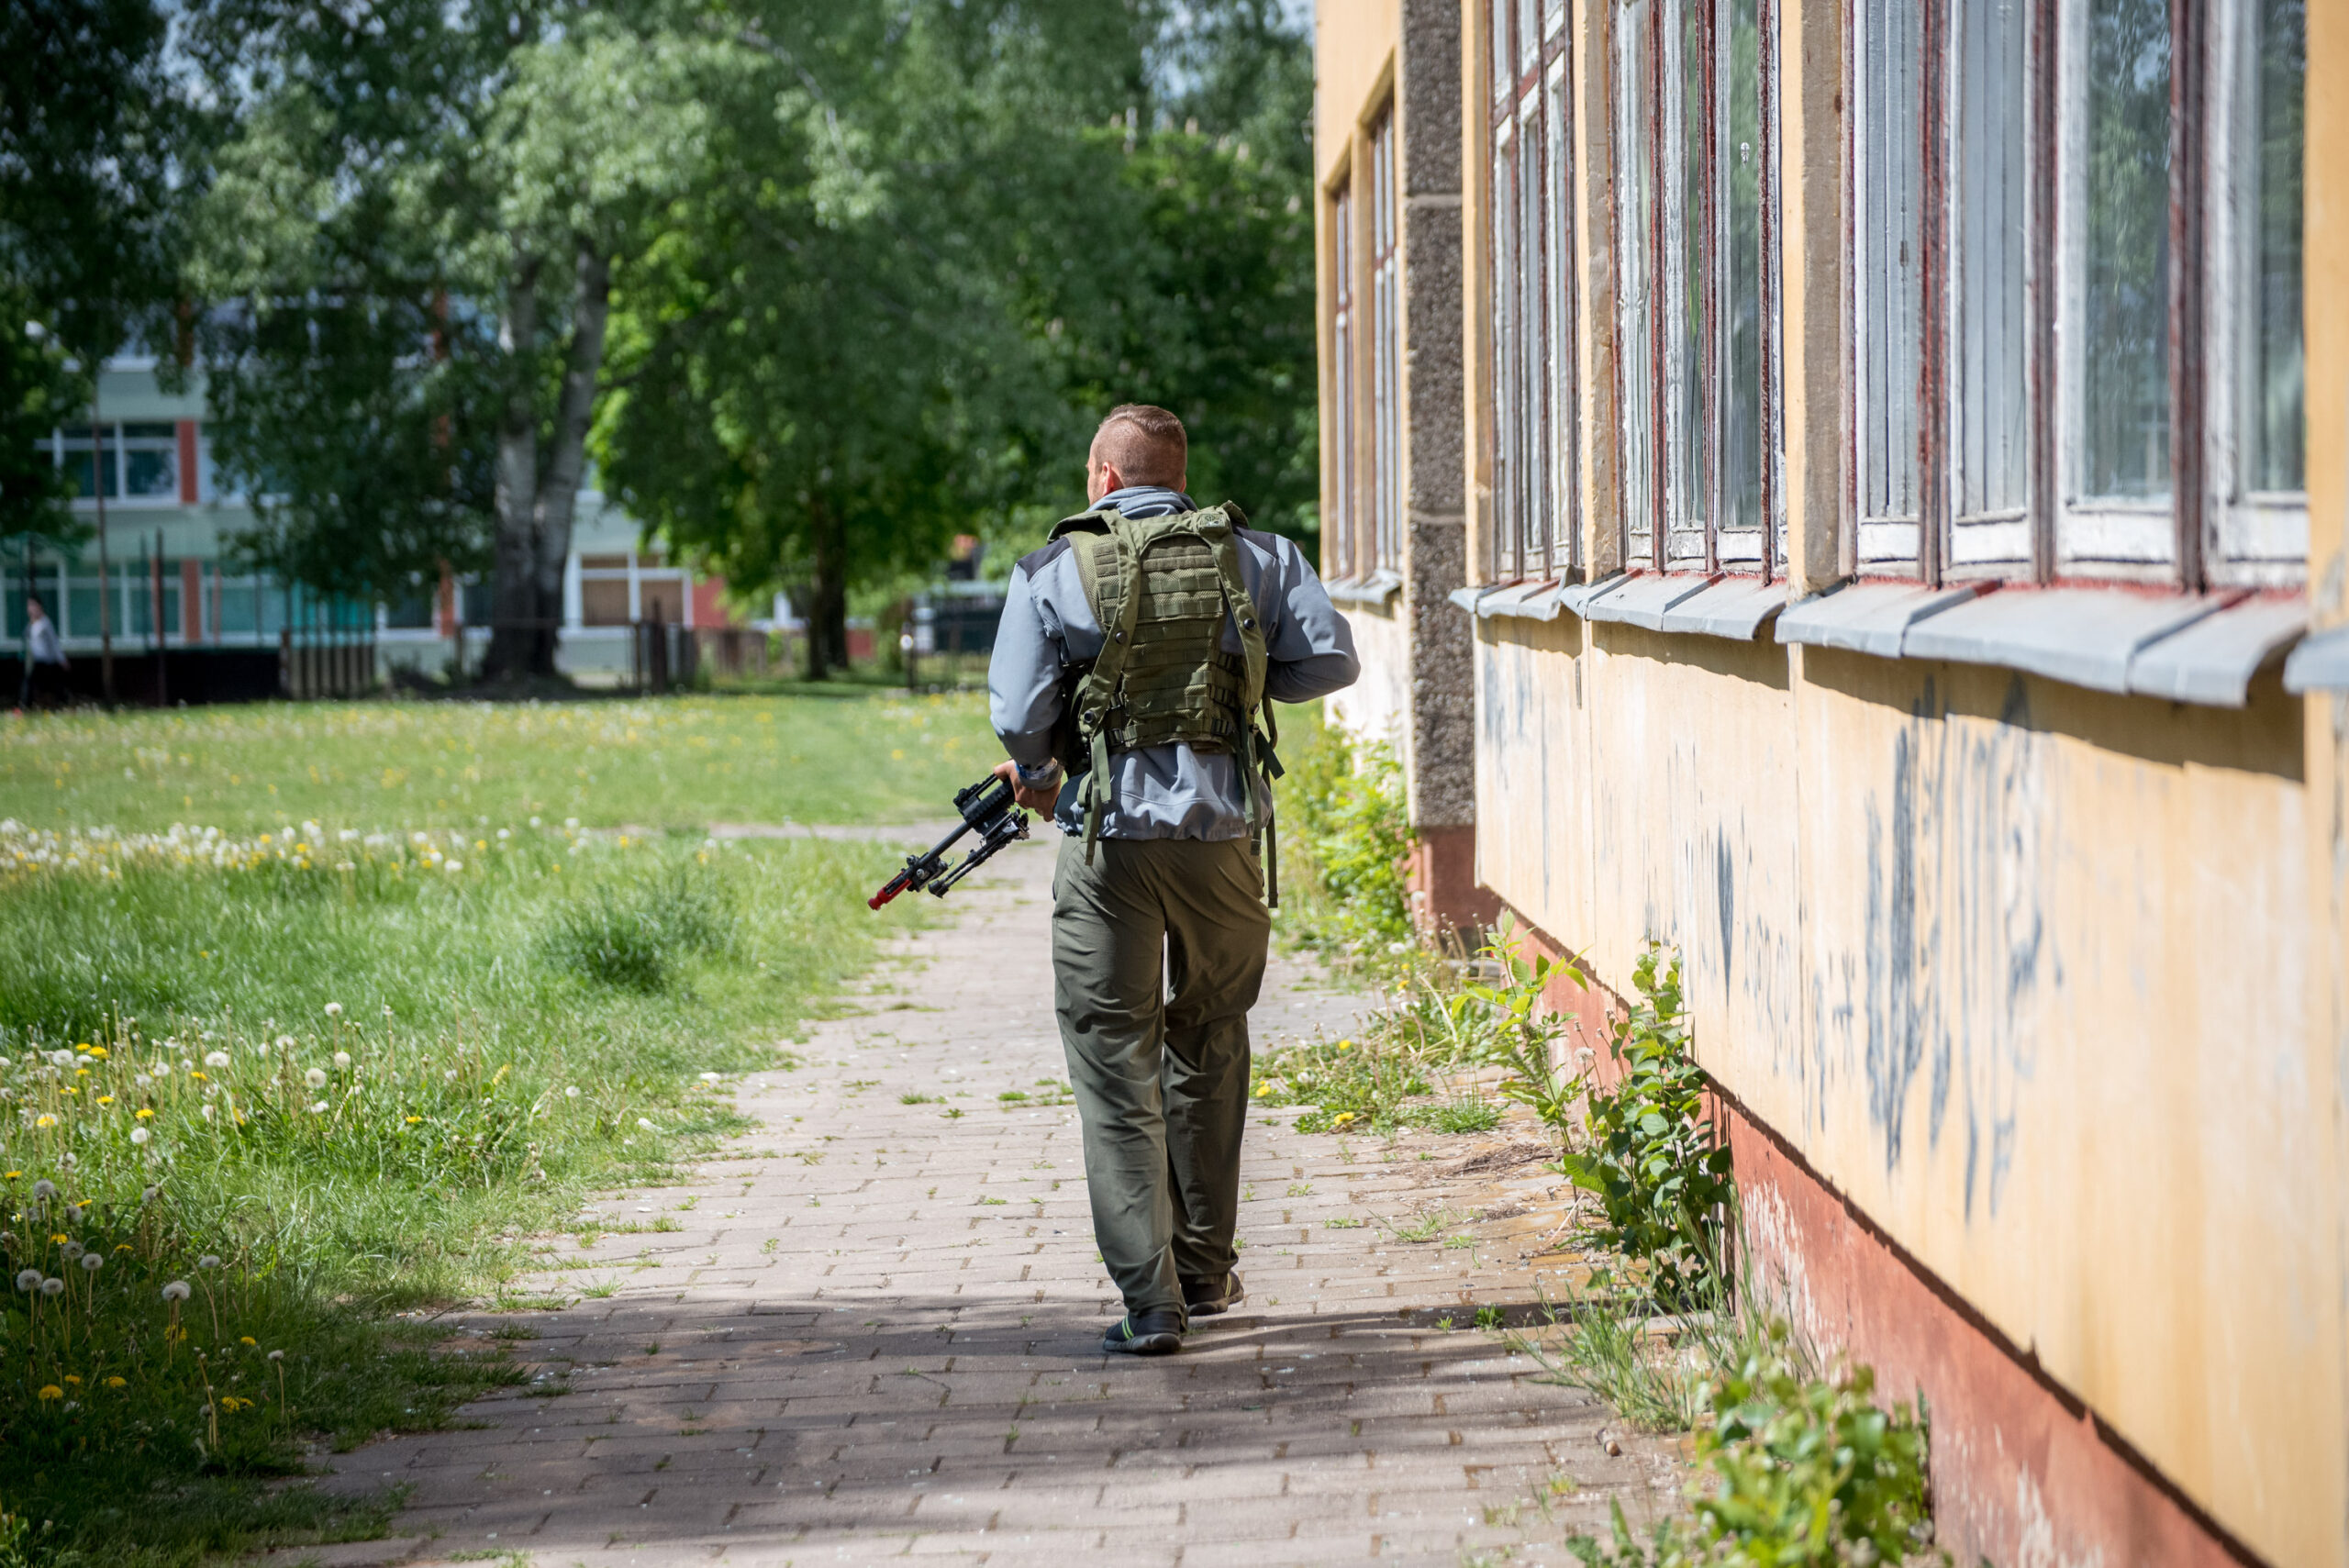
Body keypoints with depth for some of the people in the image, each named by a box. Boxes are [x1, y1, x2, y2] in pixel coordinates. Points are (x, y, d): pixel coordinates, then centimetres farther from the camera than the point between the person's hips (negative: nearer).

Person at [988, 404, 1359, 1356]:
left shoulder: (1053, 572, -1)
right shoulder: (1256, 557, 6)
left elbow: (1017, 715, -5)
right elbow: (1331, 661, 2)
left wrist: (1035, 776, 16)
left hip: (1110, 839, -2)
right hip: (1224, 835, 2)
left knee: (1116, 1065, 2)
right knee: (1209, 1052, 18)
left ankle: (1149, 1301, -7)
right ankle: (1205, 1271, 26)